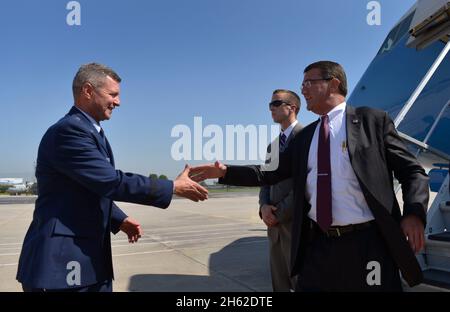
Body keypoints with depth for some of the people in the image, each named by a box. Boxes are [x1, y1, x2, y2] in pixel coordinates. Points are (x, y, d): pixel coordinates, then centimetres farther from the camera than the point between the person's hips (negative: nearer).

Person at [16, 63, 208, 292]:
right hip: (61, 261, -9)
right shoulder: (68, 130, -18)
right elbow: (112, 182, -23)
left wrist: (119, 219, 9)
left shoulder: (89, 131, 13)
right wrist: (174, 187, -16)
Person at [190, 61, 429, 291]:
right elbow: (272, 173, 14)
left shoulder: (372, 120, 1)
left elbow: (412, 171, 0)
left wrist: (414, 214, -17)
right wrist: (225, 172, 3)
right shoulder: (305, 136, 15)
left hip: (367, 242, -3)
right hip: (318, 244, 4)